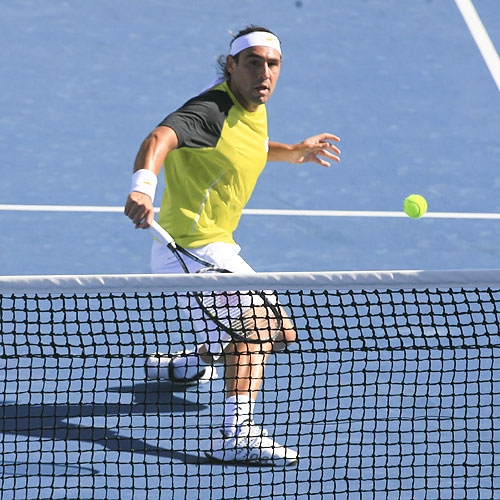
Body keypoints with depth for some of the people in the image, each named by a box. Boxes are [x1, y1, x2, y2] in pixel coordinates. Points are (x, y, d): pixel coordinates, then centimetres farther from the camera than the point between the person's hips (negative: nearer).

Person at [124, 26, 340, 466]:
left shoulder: (254, 111, 8)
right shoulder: (211, 110, -21)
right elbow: (161, 138, -40)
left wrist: (294, 152, 18)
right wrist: (143, 186, -59)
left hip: (216, 246, 10)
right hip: (192, 247, -10)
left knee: (280, 333, 19)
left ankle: (188, 363, 41)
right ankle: (237, 433, -35)